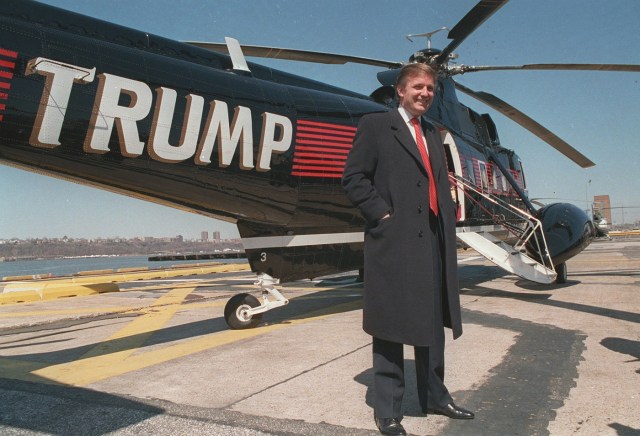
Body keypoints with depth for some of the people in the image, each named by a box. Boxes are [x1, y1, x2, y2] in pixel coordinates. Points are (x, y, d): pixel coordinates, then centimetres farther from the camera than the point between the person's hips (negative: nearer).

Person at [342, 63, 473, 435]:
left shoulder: (433, 134, 22)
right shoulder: (375, 125, 2)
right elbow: (354, 176, -6)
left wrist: (448, 219, 8)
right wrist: (382, 214, -14)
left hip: (433, 241, 7)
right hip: (394, 241, -7)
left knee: (433, 323, 16)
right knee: (390, 327, 0)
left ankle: (435, 396, 33)